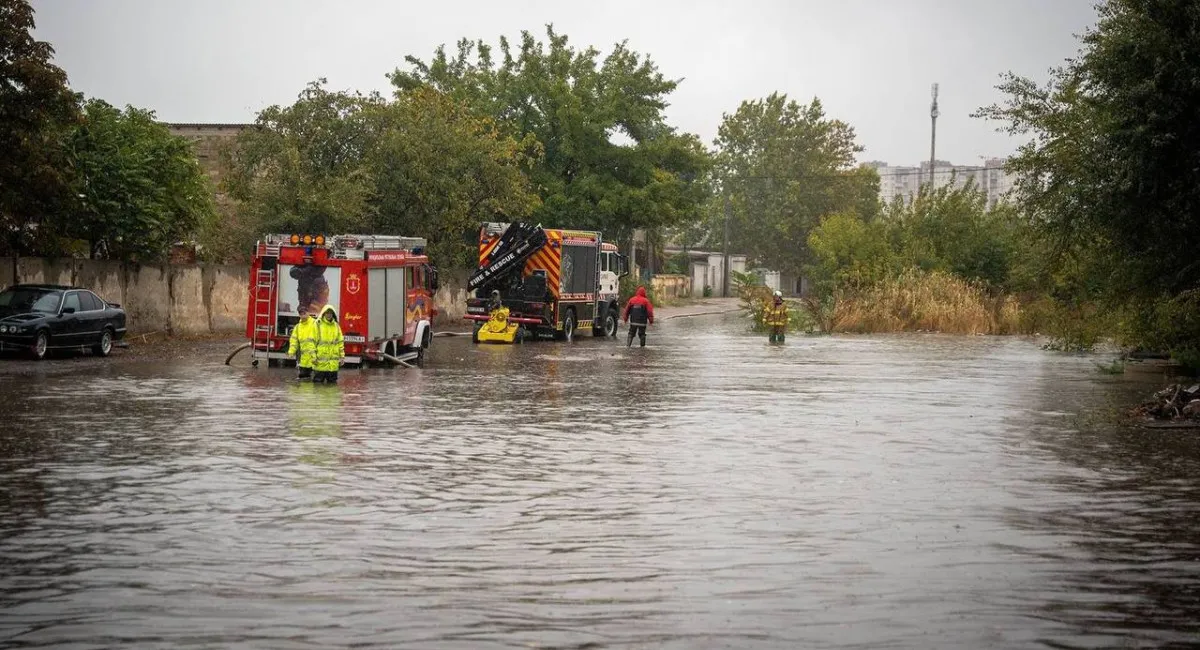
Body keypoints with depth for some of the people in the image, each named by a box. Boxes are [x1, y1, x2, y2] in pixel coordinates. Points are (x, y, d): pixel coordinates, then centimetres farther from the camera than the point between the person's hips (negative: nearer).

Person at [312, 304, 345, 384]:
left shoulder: (336, 326, 11)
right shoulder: (318, 325, -3)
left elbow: (340, 342, 14)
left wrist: (341, 357, 9)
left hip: (333, 363, 4)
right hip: (320, 362, -4)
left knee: (333, 382, 10)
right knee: (318, 383, 0)